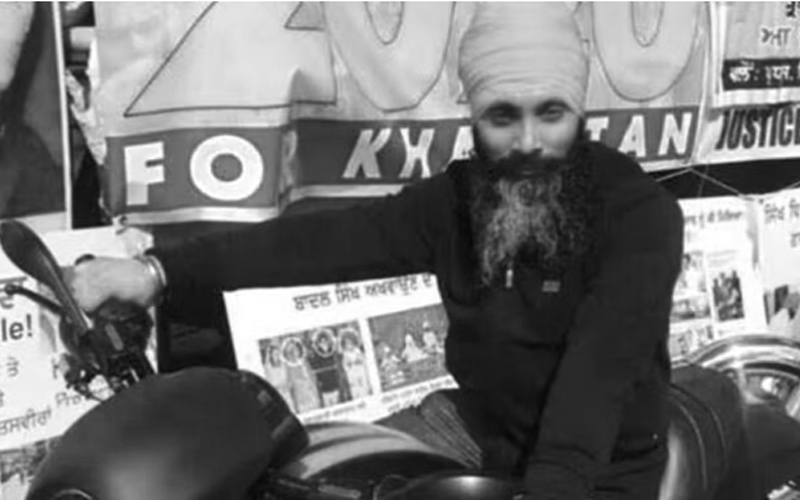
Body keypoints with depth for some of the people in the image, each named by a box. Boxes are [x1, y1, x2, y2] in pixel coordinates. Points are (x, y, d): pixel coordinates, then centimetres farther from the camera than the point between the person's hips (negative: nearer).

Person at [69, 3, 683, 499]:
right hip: (477, 422, 5)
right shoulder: (458, 197, -3)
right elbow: (330, 240, -9)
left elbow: (602, 367, -32)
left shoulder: (642, 214, -21)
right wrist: (161, 269, -17)